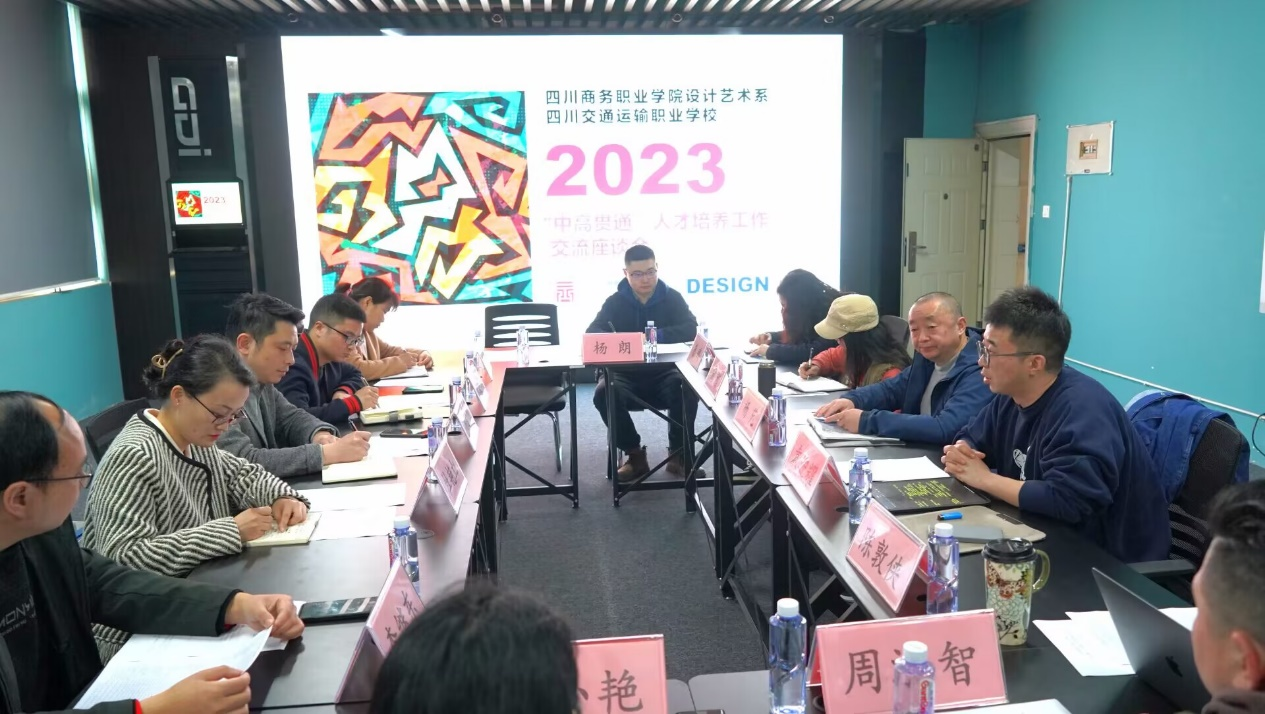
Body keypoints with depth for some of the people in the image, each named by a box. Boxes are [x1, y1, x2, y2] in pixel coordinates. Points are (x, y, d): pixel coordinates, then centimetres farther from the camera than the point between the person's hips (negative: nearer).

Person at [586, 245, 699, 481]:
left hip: (664, 373, 0)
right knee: (604, 392, -31)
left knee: (687, 388, -33)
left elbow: (691, 329, -7)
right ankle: (635, 455, -12)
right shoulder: (615, 301, 6)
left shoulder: (672, 298, 6)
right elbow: (593, 333, -4)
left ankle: (678, 454, -11)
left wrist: (658, 336, -23)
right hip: (626, 374, 1)